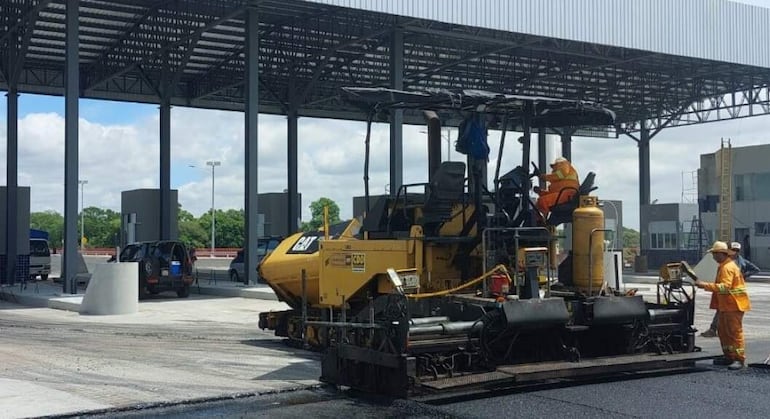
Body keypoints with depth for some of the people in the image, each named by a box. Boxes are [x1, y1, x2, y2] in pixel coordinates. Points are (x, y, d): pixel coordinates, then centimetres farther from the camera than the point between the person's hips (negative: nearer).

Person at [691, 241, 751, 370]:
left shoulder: (728, 267, -18)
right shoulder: (723, 266, 16)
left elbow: (724, 286, -28)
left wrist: (705, 285, -29)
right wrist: (706, 285, 7)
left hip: (734, 305, -11)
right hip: (725, 305, 11)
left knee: (735, 331, -7)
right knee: (723, 331, 13)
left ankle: (740, 359, -3)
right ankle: (729, 356, 20)